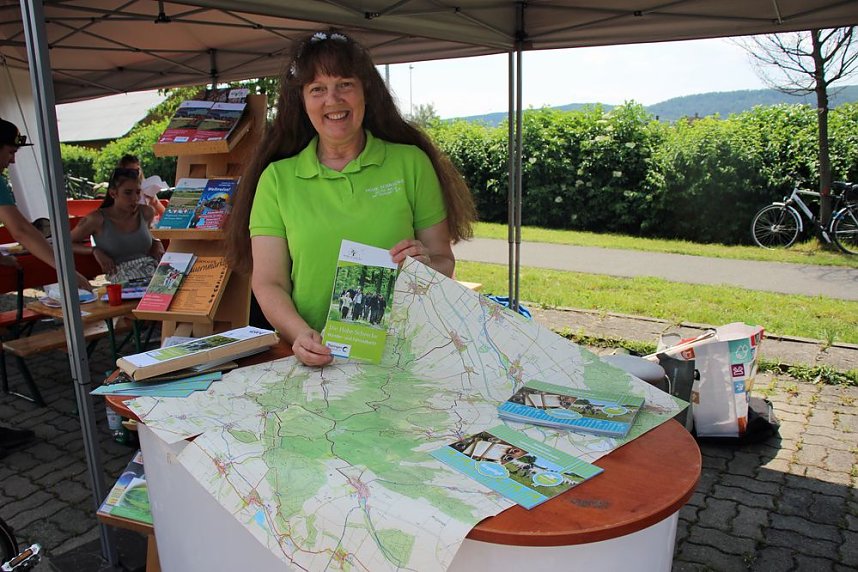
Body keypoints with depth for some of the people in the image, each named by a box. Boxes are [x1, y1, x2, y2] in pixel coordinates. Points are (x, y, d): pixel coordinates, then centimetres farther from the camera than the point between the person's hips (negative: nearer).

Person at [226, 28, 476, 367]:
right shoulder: (277, 178, 8)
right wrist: (301, 335, -13)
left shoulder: (410, 163, 7)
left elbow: (445, 261, 10)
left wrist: (425, 266, -12)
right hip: (314, 360, 0)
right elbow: (268, 283, 4)